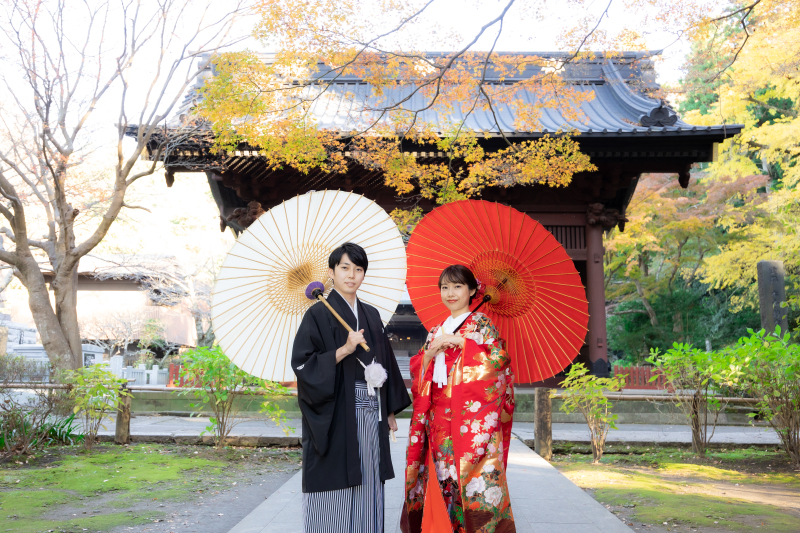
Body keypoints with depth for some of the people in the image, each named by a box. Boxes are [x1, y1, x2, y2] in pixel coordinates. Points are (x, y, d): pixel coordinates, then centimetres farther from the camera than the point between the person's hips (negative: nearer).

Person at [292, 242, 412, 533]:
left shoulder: (371, 315, 13)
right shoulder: (318, 315, -4)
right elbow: (301, 363, -11)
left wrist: (390, 410, 14)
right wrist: (344, 350, -20)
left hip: (371, 415, 5)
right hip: (335, 416, -5)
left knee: (368, 486, 8)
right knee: (334, 489, -2)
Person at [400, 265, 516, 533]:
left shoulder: (481, 324, 2)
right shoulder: (436, 331, 18)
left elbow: (498, 359, -12)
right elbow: (418, 370, 15)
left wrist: (459, 341, -12)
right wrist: (431, 352, -4)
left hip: (472, 417, -5)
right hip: (439, 419, 5)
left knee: (472, 474, -8)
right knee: (441, 476, 3)